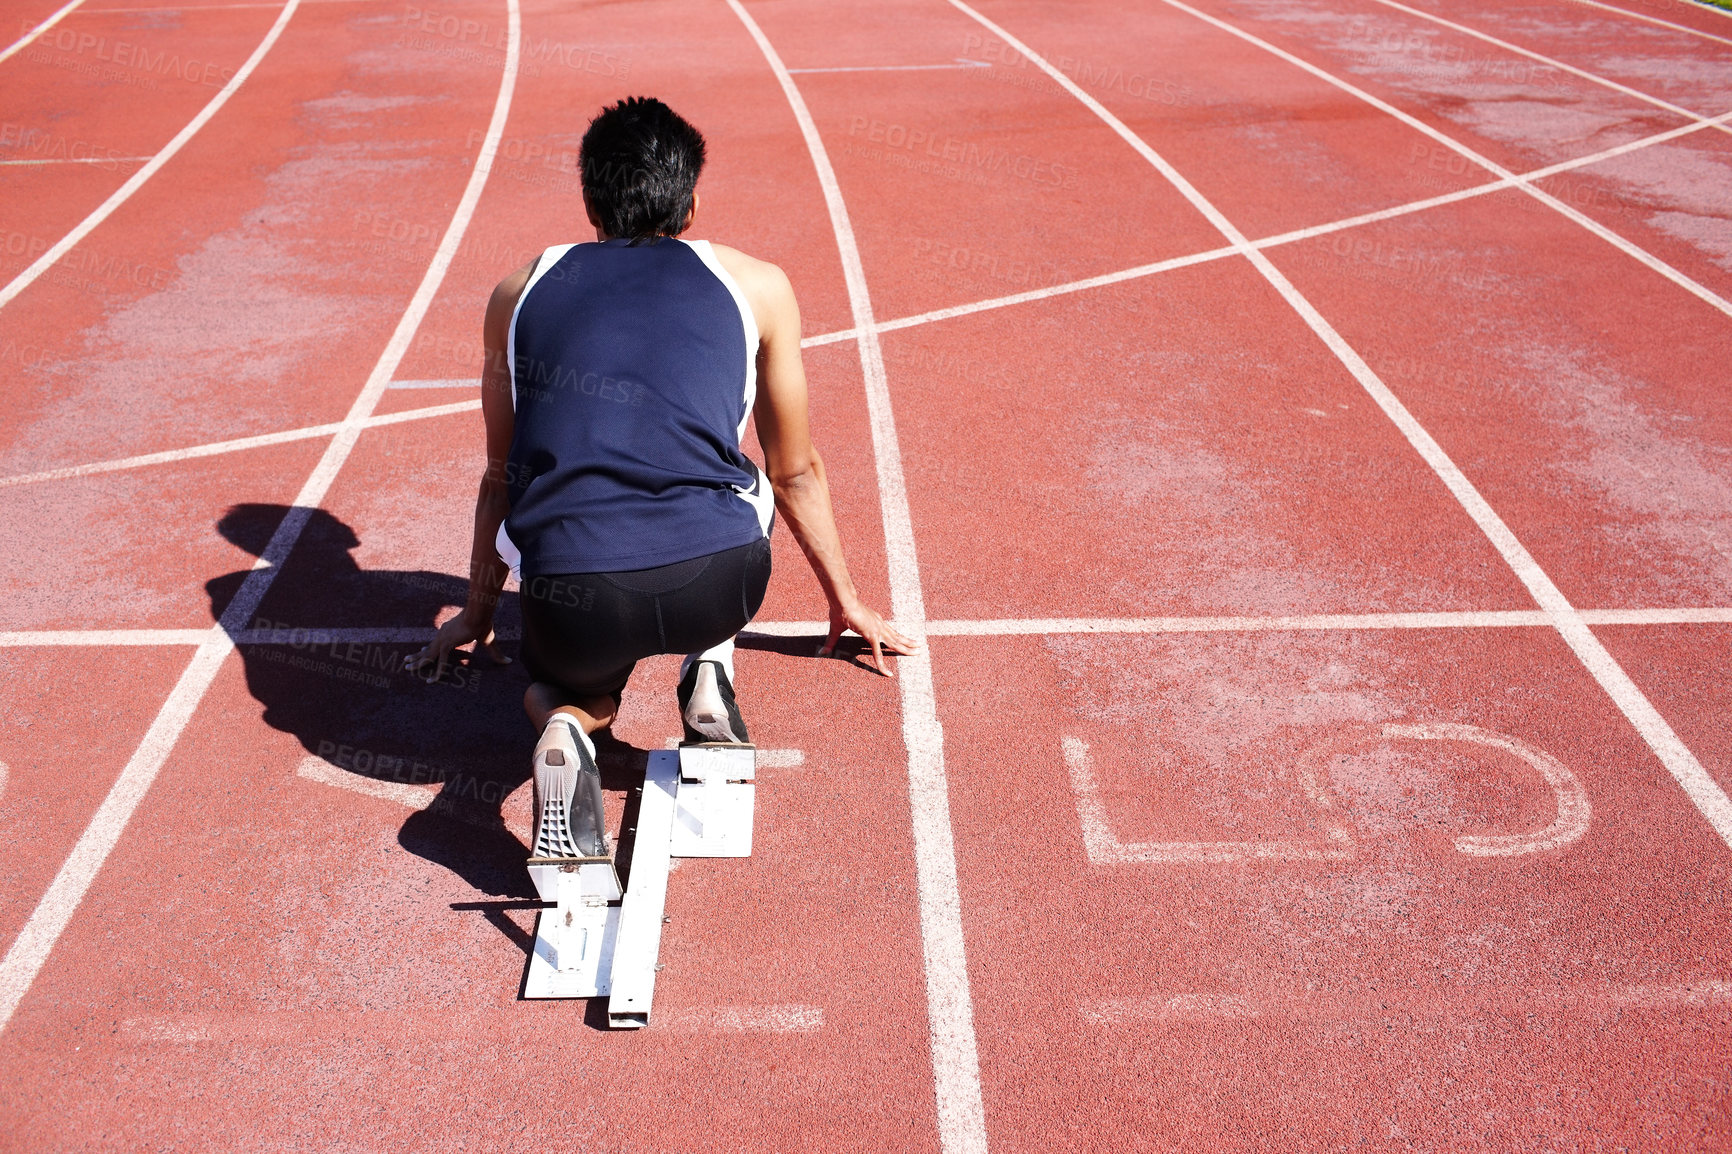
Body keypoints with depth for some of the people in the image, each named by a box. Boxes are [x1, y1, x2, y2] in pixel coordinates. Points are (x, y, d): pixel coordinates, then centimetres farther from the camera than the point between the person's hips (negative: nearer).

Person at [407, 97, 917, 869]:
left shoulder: (520, 290, 22)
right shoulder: (757, 286, 19)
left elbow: (504, 476, 33)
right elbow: (796, 471, 30)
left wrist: (478, 612, 48)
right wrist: (845, 600, 46)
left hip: (571, 598, 0)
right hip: (719, 582, 0)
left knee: (564, 686, 36)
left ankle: (565, 731, 0)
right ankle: (709, 677, 16)